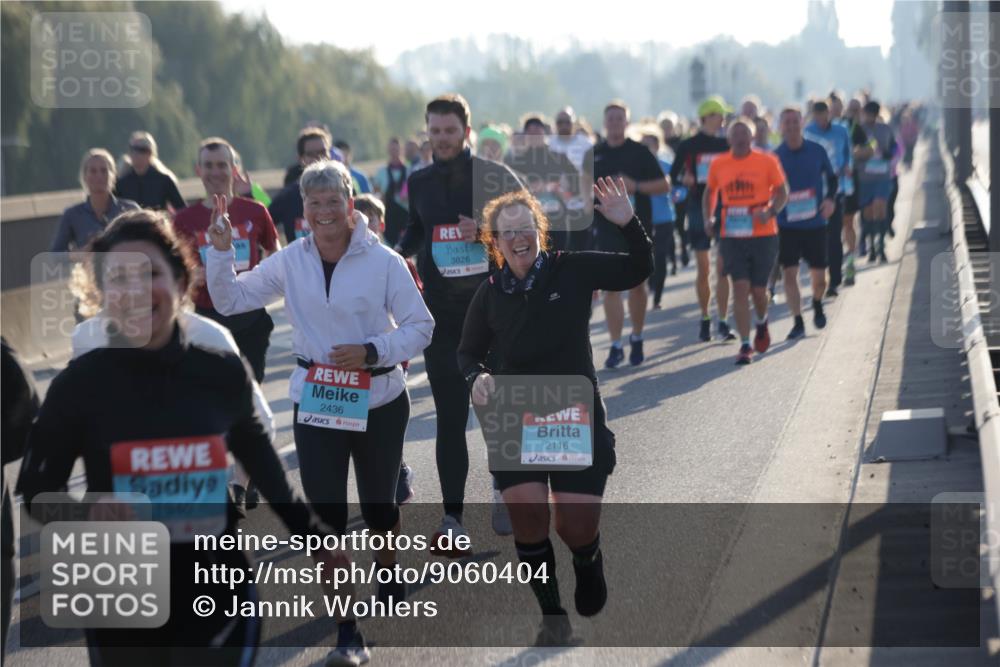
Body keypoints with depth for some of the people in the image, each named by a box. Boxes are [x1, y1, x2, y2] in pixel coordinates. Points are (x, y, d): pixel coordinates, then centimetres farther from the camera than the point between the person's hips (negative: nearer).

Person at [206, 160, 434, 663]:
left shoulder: (384, 261, -12)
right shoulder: (290, 262, -2)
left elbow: (421, 327, -8)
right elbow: (229, 301, 4)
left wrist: (373, 351, -23)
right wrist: (220, 250, -11)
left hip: (379, 402, -2)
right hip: (315, 403, 2)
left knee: (377, 502, 17)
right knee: (326, 511, -3)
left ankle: (388, 571, 50)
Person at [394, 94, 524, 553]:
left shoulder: (494, 176, -5)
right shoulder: (419, 182, 7)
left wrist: (488, 231, -18)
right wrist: (398, 253, 3)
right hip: (442, 313, 2)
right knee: (450, 417, 0)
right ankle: (452, 519, 0)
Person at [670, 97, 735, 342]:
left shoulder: (726, 144, 7)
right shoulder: (688, 146, 1)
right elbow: (673, 176, 1)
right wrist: (685, 179, -19)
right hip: (699, 209, -1)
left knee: (723, 269, -5)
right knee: (703, 269, 3)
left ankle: (723, 322, -4)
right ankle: (705, 319, 16)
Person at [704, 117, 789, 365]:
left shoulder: (767, 161, -2)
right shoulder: (718, 164, 5)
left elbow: (782, 191, 2)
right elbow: (710, 191, 19)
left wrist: (771, 211, -17)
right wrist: (708, 217, 4)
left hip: (763, 235, -1)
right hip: (731, 236, 1)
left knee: (758, 289, 5)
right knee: (740, 287, -8)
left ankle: (762, 322, 40)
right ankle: (745, 345, -4)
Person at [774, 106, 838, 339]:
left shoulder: (817, 151, -1)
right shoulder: (775, 157, -4)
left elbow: (831, 177, 12)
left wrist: (830, 198, -5)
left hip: (816, 223, 1)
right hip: (787, 225, -1)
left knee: (819, 276, 5)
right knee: (790, 273, -7)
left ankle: (817, 305, 37)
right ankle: (798, 322, 3)